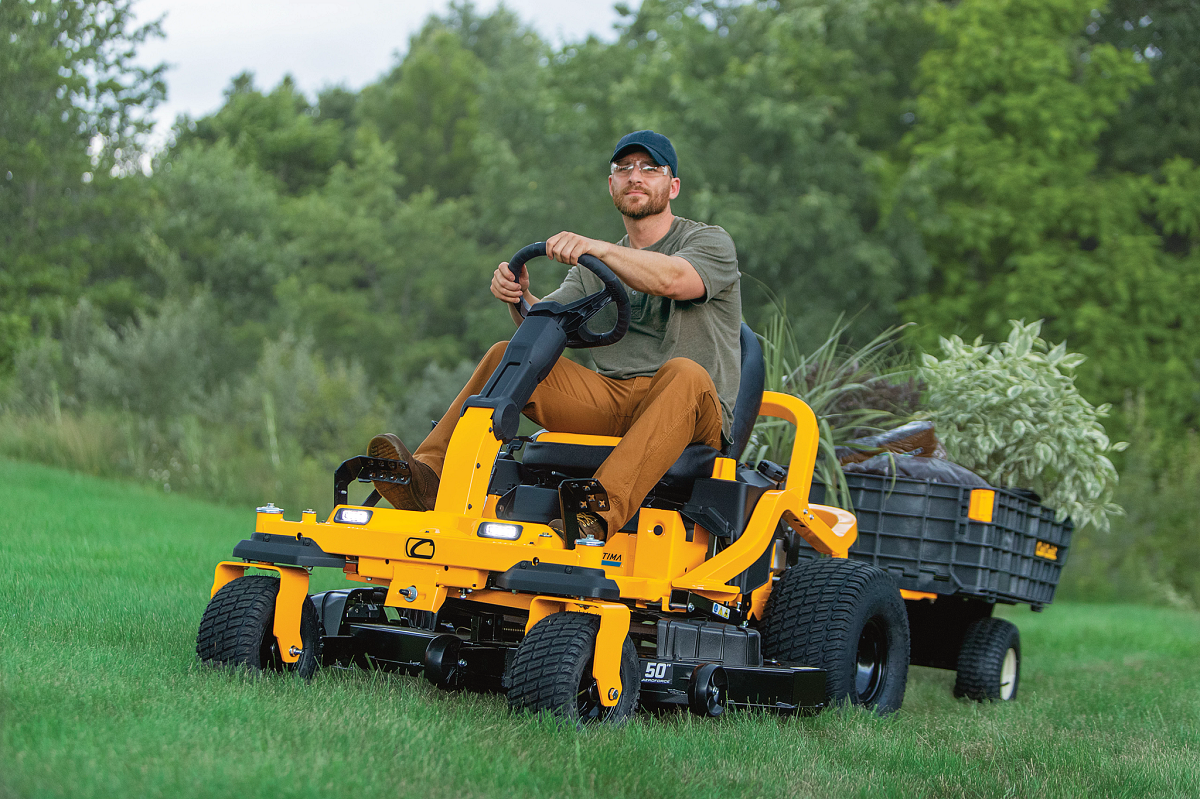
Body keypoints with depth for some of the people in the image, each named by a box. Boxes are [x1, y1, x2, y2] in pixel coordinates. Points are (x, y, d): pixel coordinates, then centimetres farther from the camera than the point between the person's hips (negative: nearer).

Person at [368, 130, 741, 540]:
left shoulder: (711, 242, 4)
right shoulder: (594, 268, 22)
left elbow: (671, 280, -20)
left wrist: (598, 248, -34)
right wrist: (519, 298, -14)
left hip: (697, 418, -5)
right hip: (610, 403, 5)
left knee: (685, 374, -38)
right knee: (508, 356, -8)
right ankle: (429, 475, -24)